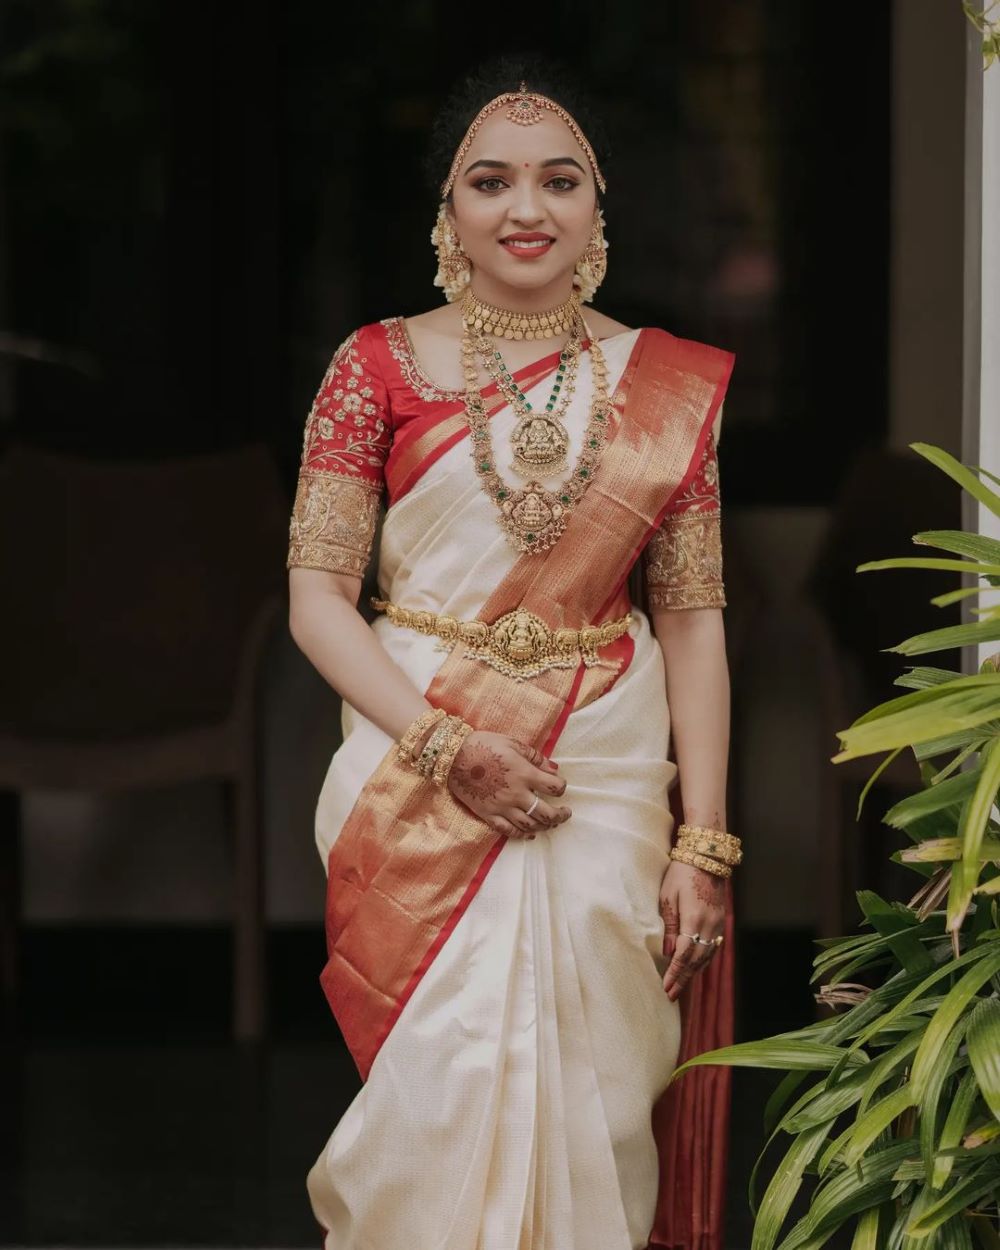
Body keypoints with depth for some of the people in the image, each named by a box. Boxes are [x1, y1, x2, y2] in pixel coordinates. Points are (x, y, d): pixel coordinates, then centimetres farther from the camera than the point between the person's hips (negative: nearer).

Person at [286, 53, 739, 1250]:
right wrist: (448, 749, -14)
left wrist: (703, 843, -3)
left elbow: (693, 618, 4)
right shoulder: (381, 367, 2)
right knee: (448, 1091, -6)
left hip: (610, 779, 1)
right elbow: (316, 596, -2)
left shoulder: (665, 385, 5)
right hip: (420, 777, -1)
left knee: (594, 1100, 2)